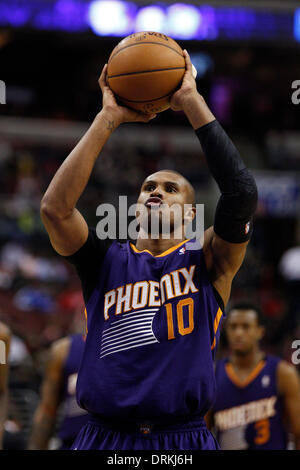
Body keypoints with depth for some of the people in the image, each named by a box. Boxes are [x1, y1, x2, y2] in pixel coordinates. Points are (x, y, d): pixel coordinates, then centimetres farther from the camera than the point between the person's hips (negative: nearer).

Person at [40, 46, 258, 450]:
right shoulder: (106, 262, 10)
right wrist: (109, 118, -6)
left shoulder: (207, 264, 7)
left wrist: (193, 103, -7)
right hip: (104, 436, 1)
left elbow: (241, 193, -9)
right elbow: (54, 206, -6)